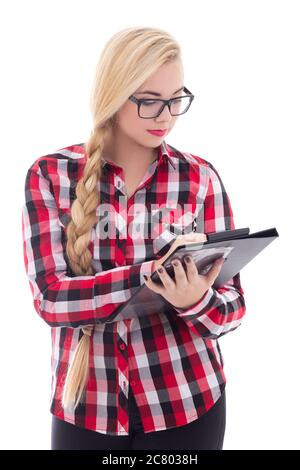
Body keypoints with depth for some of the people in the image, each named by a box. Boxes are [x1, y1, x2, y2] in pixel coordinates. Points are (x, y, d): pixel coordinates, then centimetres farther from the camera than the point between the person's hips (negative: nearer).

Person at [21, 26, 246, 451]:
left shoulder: (200, 177, -5)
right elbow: (51, 298, -14)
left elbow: (232, 307, -4)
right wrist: (150, 275, -27)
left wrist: (196, 300, -26)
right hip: (85, 406, 0)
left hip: (185, 402, 1)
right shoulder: (50, 175, -6)